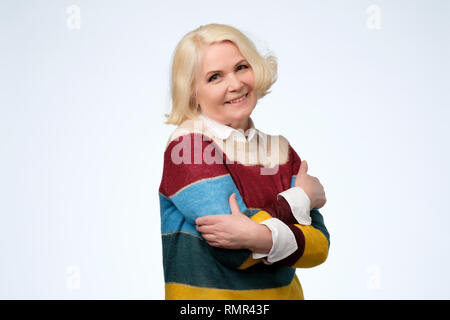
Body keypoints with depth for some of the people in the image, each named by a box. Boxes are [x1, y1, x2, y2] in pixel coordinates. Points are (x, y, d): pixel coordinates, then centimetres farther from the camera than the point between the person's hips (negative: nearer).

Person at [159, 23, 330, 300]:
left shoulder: (281, 149, 3)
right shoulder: (187, 146, -11)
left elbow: (320, 245, -4)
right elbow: (238, 253, -17)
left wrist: (260, 237, -22)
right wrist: (302, 197, -6)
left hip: (283, 292, 3)